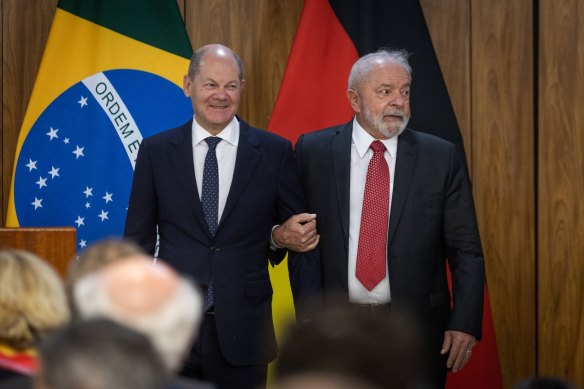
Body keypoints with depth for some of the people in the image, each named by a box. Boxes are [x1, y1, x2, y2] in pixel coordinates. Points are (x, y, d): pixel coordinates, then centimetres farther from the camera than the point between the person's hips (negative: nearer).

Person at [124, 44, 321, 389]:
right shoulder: (156, 152, 4)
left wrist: (309, 325, -4)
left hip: (244, 334, 0)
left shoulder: (275, 152, 2)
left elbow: (302, 237, 4)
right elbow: (138, 241, 7)